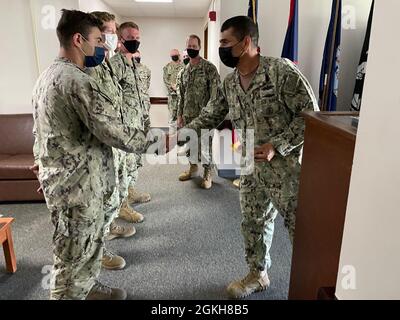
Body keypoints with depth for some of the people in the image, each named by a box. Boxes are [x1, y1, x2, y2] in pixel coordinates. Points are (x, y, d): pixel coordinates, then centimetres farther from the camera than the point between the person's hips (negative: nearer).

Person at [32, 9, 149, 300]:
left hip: (60, 178, 10)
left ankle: (89, 288, 44)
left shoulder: (48, 76, 12)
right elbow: (114, 132, -26)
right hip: (79, 184, -10)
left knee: (90, 243, 25)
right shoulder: (76, 80, -22)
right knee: (76, 255, 8)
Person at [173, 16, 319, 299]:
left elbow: (310, 114, -14)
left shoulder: (281, 70, -15)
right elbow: (210, 117, 12)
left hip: (284, 167, -6)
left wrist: (277, 146, -21)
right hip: (251, 167, 6)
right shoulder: (229, 84, 5)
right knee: (253, 223, 17)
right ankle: (258, 274, 40)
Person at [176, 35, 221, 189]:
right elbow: (181, 95, 15)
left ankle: (208, 173, 14)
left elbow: (215, 93, -11)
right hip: (188, 115, 6)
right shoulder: (184, 71, 12)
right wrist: (179, 115, 11)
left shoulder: (209, 68, -7)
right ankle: (193, 167, 32)